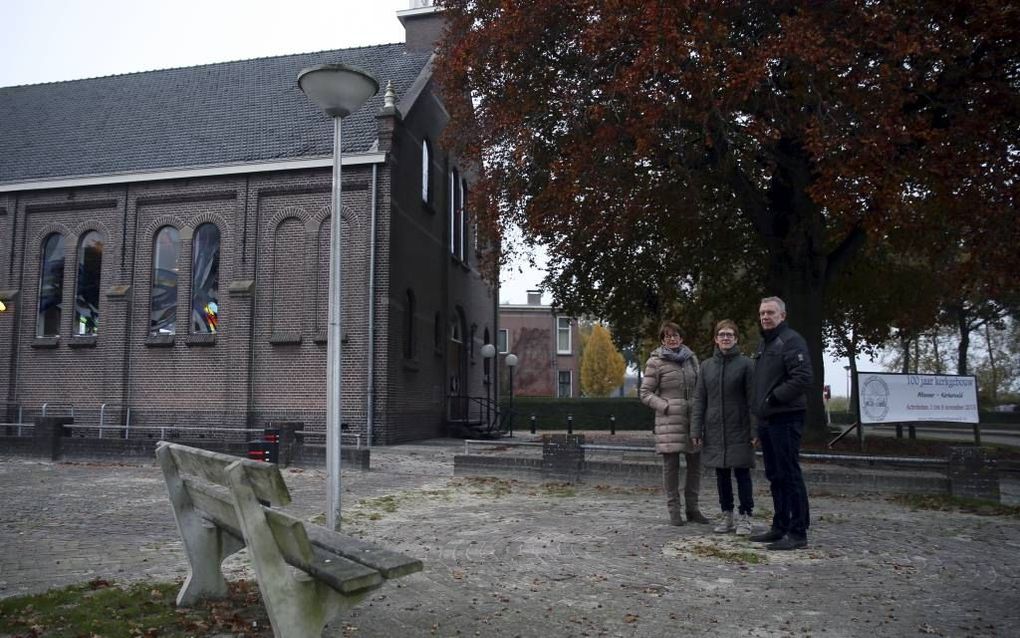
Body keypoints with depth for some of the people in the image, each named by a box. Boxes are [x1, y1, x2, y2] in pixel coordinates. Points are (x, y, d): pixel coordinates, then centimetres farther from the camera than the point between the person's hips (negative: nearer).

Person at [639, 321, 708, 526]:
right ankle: (674, 510, 11)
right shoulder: (655, 362, -2)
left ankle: (692, 508, 22)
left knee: (695, 463, 8)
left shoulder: (691, 358, 12)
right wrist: (666, 406, -13)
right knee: (671, 465, 0)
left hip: (692, 419, 5)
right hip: (669, 420, -5)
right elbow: (645, 393, -2)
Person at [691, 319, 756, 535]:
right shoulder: (706, 366, 7)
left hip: (739, 430, -3)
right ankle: (727, 515, 20)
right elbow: (699, 400, 7)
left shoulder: (745, 364, -3)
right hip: (714, 431, 3)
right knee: (721, 474, 10)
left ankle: (745, 517, 12)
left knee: (742, 473, 1)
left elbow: (752, 399, -5)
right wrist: (696, 430, 1)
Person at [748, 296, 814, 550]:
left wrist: (774, 397, -17)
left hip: (785, 419, -9)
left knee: (789, 475, -6)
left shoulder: (791, 341, -10)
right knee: (775, 476, 14)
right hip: (767, 420, 9)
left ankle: (797, 532, 1)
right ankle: (780, 527, 23)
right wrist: (759, 406, 14)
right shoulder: (764, 344, 19)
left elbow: (803, 378, -21)